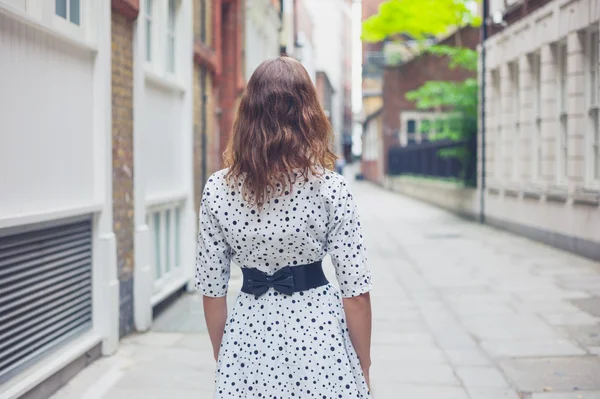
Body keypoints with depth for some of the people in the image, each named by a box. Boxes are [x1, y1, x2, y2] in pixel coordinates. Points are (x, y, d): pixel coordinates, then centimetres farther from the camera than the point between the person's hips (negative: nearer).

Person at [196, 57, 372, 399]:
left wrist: (223, 359, 14)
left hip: (247, 343, 2)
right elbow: (356, 291, -9)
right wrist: (364, 370, 3)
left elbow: (212, 290, 1)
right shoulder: (331, 187, -10)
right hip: (319, 338, -1)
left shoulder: (217, 189, -4)